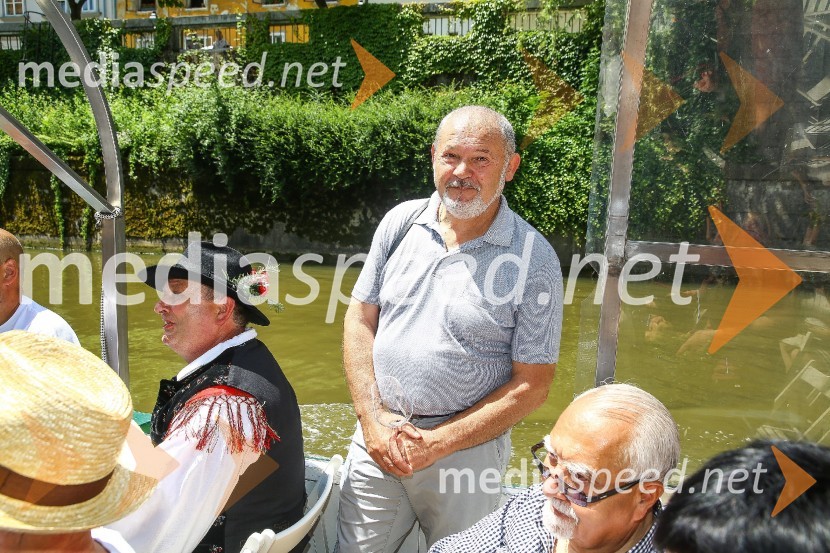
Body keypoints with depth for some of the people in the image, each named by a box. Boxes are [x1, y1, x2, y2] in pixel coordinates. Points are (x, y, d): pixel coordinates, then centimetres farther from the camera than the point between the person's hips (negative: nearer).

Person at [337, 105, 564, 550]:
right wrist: (372, 418, -6)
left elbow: (532, 383, -10)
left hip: (466, 446, -2)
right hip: (376, 437, 3)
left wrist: (436, 444, -13)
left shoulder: (533, 258, -12)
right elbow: (360, 320, 4)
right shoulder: (400, 222, -1)